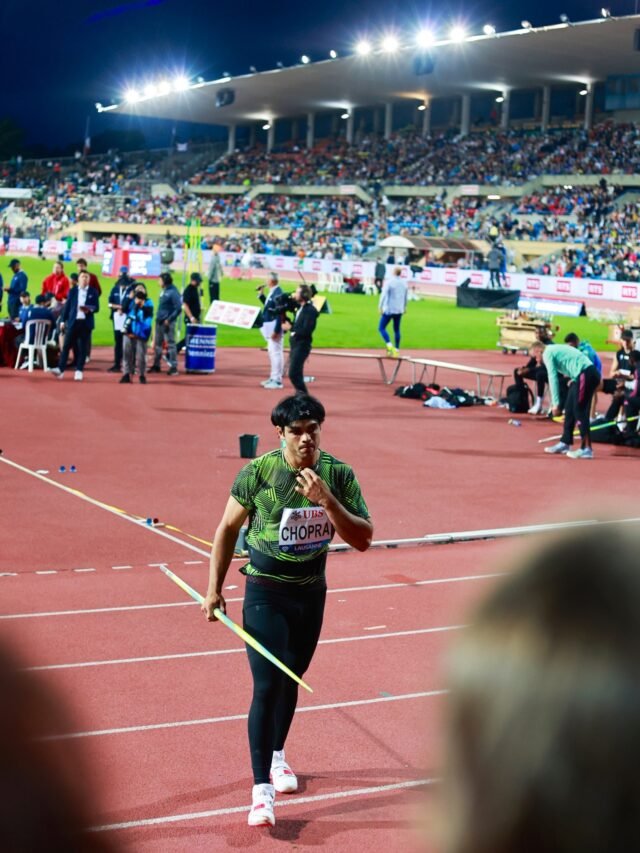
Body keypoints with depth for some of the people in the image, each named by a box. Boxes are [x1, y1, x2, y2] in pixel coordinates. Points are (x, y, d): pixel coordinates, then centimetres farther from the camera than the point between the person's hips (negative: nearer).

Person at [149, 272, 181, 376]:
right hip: (159, 322, 9)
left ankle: (174, 367, -3)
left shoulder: (173, 292, -13)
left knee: (170, 344, -6)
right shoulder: (163, 291, 13)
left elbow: (178, 309, -17)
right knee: (157, 344, 13)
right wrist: (158, 318, 12)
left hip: (168, 323, -9)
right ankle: (156, 365, 22)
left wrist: (169, 320, -18)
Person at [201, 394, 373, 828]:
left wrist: (327, 500, -26)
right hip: (265, 592, -3)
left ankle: (277, 755, 42)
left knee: (291, 680, 18)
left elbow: (363, 539, -12)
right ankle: (262, 789, -5)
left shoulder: (339, 474, -10)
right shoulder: (259, 471, -16)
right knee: (267, 687, -10)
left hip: (311, 592, 3)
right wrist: (215, 588, -5)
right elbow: (228, 528, -4)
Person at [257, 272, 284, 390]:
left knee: (276, 352, -7)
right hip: (270, 327, 11)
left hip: (275, 327, -11)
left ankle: (277, 381, -3)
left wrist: (276, 331, -23)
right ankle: (273, 378, 29)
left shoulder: (278, 293, -20)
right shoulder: (272, 292, 10)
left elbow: (280, 314, -22)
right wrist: (261, 295, 16)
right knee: (272, 352, 18)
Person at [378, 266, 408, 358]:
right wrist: (404, 307, 28)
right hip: (399, 310, 5)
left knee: (381, 328, 0)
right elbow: (406, 297, 15)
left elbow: (383, 295, -15)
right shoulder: (404, 283, 5)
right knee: (397, 330, 13)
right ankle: (397, 350, 13)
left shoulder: (389, 283, -11)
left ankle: (389, 346, -18)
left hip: (389, 309, -5)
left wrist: (380, 307, -10)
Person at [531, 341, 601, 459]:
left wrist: (555, 403, -13)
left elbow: (553, 378, -12)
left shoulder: (548, 353, -4)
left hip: (586, 374, -10)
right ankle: (565, 443, 23)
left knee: (579, 411, -9)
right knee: (570, 408, 15)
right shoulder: (554, 350, 24)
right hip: (587, 374, 10)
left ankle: (586, 449, -11)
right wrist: (573, 379, 11)